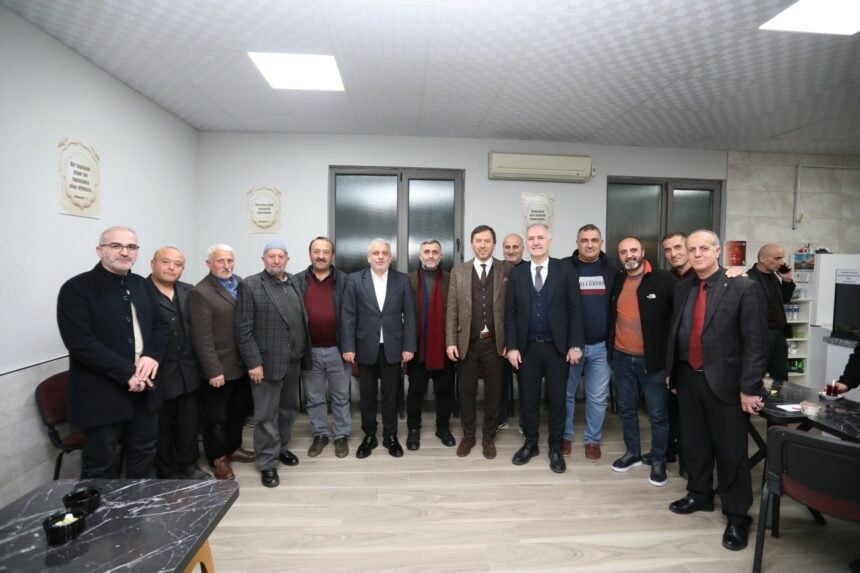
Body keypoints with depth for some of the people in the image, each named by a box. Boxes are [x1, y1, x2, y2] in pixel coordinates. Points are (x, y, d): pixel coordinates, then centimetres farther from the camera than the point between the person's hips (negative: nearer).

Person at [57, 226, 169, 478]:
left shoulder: (142, 285, 9)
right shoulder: (77, 288, -10)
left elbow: (160, 324, 10)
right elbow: (80, 342, -19)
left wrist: (152, 356, -10)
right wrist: (127, 372, -21)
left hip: (143, 387, 6)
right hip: (102, 394, -6)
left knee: (144, 455, 20)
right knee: (100, 465, 10)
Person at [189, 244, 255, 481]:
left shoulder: (240, 283, 6)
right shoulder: (201, 292, -14)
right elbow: (202, 338, -16)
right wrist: (214, 371, -17)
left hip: (242, 364, 6)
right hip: (219, 368, -6)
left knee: (239, 411, 21)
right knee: (216, 416, 11)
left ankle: (233, 447, 39)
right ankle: (218, 457, 29)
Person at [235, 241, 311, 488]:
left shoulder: (295, 283, 7)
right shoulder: (250, 285, -8)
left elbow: (302, 319, 9)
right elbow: (243, 329, -11)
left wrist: (304, 353, 5)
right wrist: (253, 362, -14)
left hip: (293, 361, 5)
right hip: (266, 362, -5)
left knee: (289, 408, 18)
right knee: (266, 414, 6)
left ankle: (281, 447, 38)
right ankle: (267, 462, 20)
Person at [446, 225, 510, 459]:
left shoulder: (507, 270, 0)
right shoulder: (458, 271, 3)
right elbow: (452, 309, 2)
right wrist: (451, 341, -4)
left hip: (495, 343, -1)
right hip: (468, 343, 1)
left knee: (493, 393, 11)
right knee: (467, 393, 11)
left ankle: (488, 437, 29)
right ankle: (468, 436, 30)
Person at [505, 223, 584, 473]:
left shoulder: (565, 270, -1)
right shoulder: (516, 274, 4)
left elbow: (575, 309, -3)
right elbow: (510, 313, 2)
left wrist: (575, 345, -8)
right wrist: (511, 346, -4)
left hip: (557, 347, -1)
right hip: (527, 348, 2)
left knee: (557, 399, 10)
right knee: (528, 399, 11)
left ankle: (555, 448, 27)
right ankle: (530, 443, 29)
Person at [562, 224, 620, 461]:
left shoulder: (613, 268, 2)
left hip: (602, 345, 1)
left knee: (598, 397, 11)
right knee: (566, 394, 12)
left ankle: (593, 440, 28)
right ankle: (565, 436, 29)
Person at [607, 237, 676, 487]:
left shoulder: (664, 280, -9)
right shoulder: (616, 282, 5)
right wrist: (609, 348, 10)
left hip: (653, 359, -4)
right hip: (621, 358, 4)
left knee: (658, 414, 7)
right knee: (626, 409, 16)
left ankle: (658, 461, 25)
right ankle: (632, 452, 33)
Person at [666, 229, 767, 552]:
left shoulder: (743, 288, -10)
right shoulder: (683, 288, 6)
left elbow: (756, 342, -12)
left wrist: (748, 388, -14)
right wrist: (672, 371, 11)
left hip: (724, 382, -5)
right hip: (688, 379, 5)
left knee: (731, 451, 7)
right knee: (693, 443, 18)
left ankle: (737, 516, 25)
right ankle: (699, 495, 39)